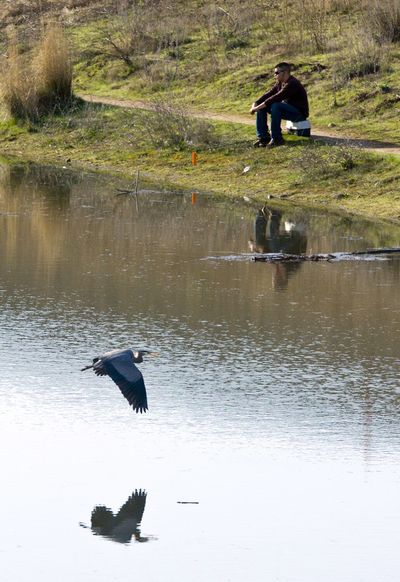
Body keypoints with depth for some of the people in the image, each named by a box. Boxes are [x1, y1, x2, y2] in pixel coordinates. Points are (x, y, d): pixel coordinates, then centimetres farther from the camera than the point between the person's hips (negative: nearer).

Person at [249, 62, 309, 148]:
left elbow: (276, 98, -30)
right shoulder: (280, 83, 6)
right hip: (287, 109, 9)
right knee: (261, 107, 0)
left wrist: (258, 107, -31)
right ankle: (263, 137, -4)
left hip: (299, 113, -9)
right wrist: (255, 104, -14)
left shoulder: (292, 84, -24)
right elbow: (268, 94, 3)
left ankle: (277, 139, -26)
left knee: (275, 106, -35)